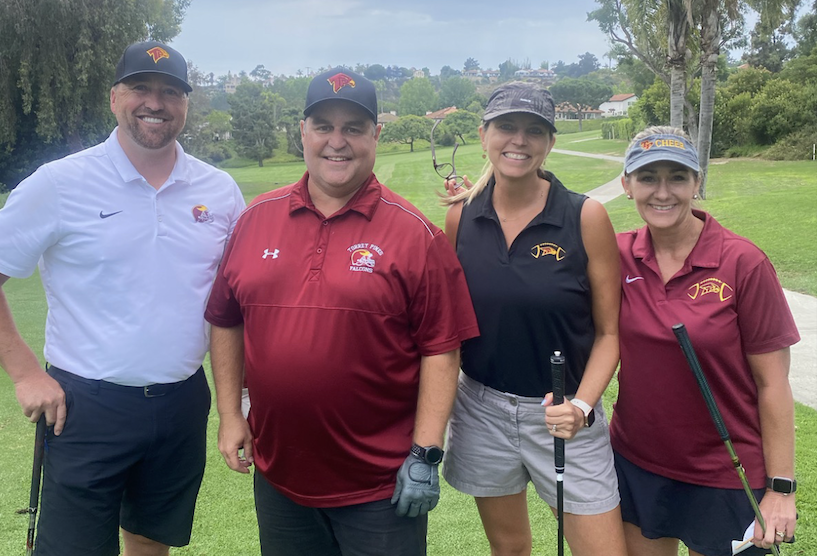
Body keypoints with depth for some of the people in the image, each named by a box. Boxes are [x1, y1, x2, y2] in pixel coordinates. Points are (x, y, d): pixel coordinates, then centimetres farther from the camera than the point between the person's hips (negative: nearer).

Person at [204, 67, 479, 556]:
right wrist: (230, 414, 7)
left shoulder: (415, 233, -9)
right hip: (278, 477, 4)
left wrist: (426, 453, -12)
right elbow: (226, 322, 10)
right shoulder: (257, 219, 2)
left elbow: (441, 349, -10)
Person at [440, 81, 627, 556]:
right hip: (482, 411, 2)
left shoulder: (585, 217, -10)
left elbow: (609, 331, -6)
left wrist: (582, 406, -17)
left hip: (562, 415, -2)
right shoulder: (461, 216, -2)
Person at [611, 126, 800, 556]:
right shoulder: (618, 256, -5)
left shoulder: (743, 263, -14)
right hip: (635, 464, 3)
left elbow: (772, 384, -11)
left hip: (725, 479, -3)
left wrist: (781, 489, -9)